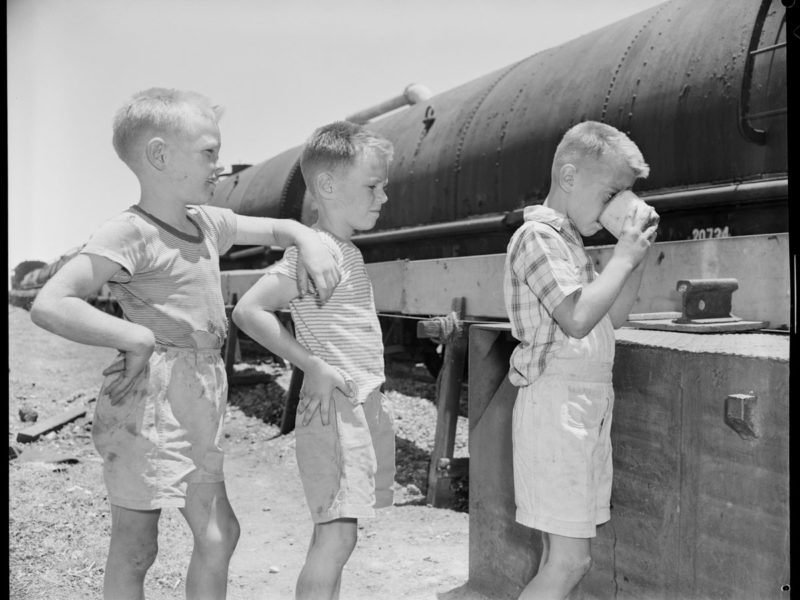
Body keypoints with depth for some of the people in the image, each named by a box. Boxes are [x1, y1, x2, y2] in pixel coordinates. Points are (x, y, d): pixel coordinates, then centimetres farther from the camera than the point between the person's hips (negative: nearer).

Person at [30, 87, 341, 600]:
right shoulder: (130, 234, -15)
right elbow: (49, 306, -24)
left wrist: (310, 243, 5)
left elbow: (276, 229, 25)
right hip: (148, 407, -8)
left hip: (197, 405, 8)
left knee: (220, 536, 13)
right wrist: (138, 337, -21)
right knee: (135, 547, 5)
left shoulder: (209, 224, 10)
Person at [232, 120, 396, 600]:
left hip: (366, 408, 9)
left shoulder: (348, 251, 14)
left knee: (336, 533, 14)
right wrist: (315, 368, -20)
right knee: (336, 535, -8)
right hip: (335, 411, -9)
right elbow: (249, 311, -23)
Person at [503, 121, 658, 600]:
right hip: (556, 404, -10)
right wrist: (623, 255, -12)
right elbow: (578, 317, -23)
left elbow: (615, 316, 22)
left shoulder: (572, 243, 18)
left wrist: (639, 252, 11)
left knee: (568, 558, 11)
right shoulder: (538, 236, -11)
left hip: (590, 406, 10)